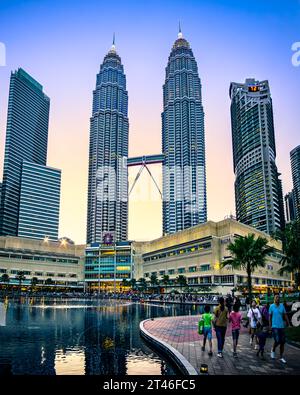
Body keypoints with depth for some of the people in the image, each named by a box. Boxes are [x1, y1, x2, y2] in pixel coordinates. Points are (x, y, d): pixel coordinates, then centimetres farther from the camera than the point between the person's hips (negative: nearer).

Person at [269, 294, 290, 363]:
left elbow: (285, 315, 6)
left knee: (282, 342, 6)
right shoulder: (271, 306, -5)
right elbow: (270, 317, 0)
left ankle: (281, 357, 19)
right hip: (275, 326, -4)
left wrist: (288, 324, -3)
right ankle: (273, 350, 19)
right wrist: (270, 326, -1)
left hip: (281, 326, 4)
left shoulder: (282, 305, 4)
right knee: (277, 341, -12)